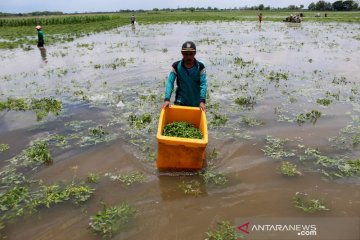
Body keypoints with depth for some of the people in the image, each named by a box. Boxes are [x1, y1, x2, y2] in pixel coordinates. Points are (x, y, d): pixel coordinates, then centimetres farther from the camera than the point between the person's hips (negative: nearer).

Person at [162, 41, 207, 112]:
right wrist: (167, 99, -29)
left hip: (196, 102, 1)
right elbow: (170, 82, -15)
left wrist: (202, 101, -29)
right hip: (180, 101, -1)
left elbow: (203, 84, -16)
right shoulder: (176, 66, -9)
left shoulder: (200, 67, -10)